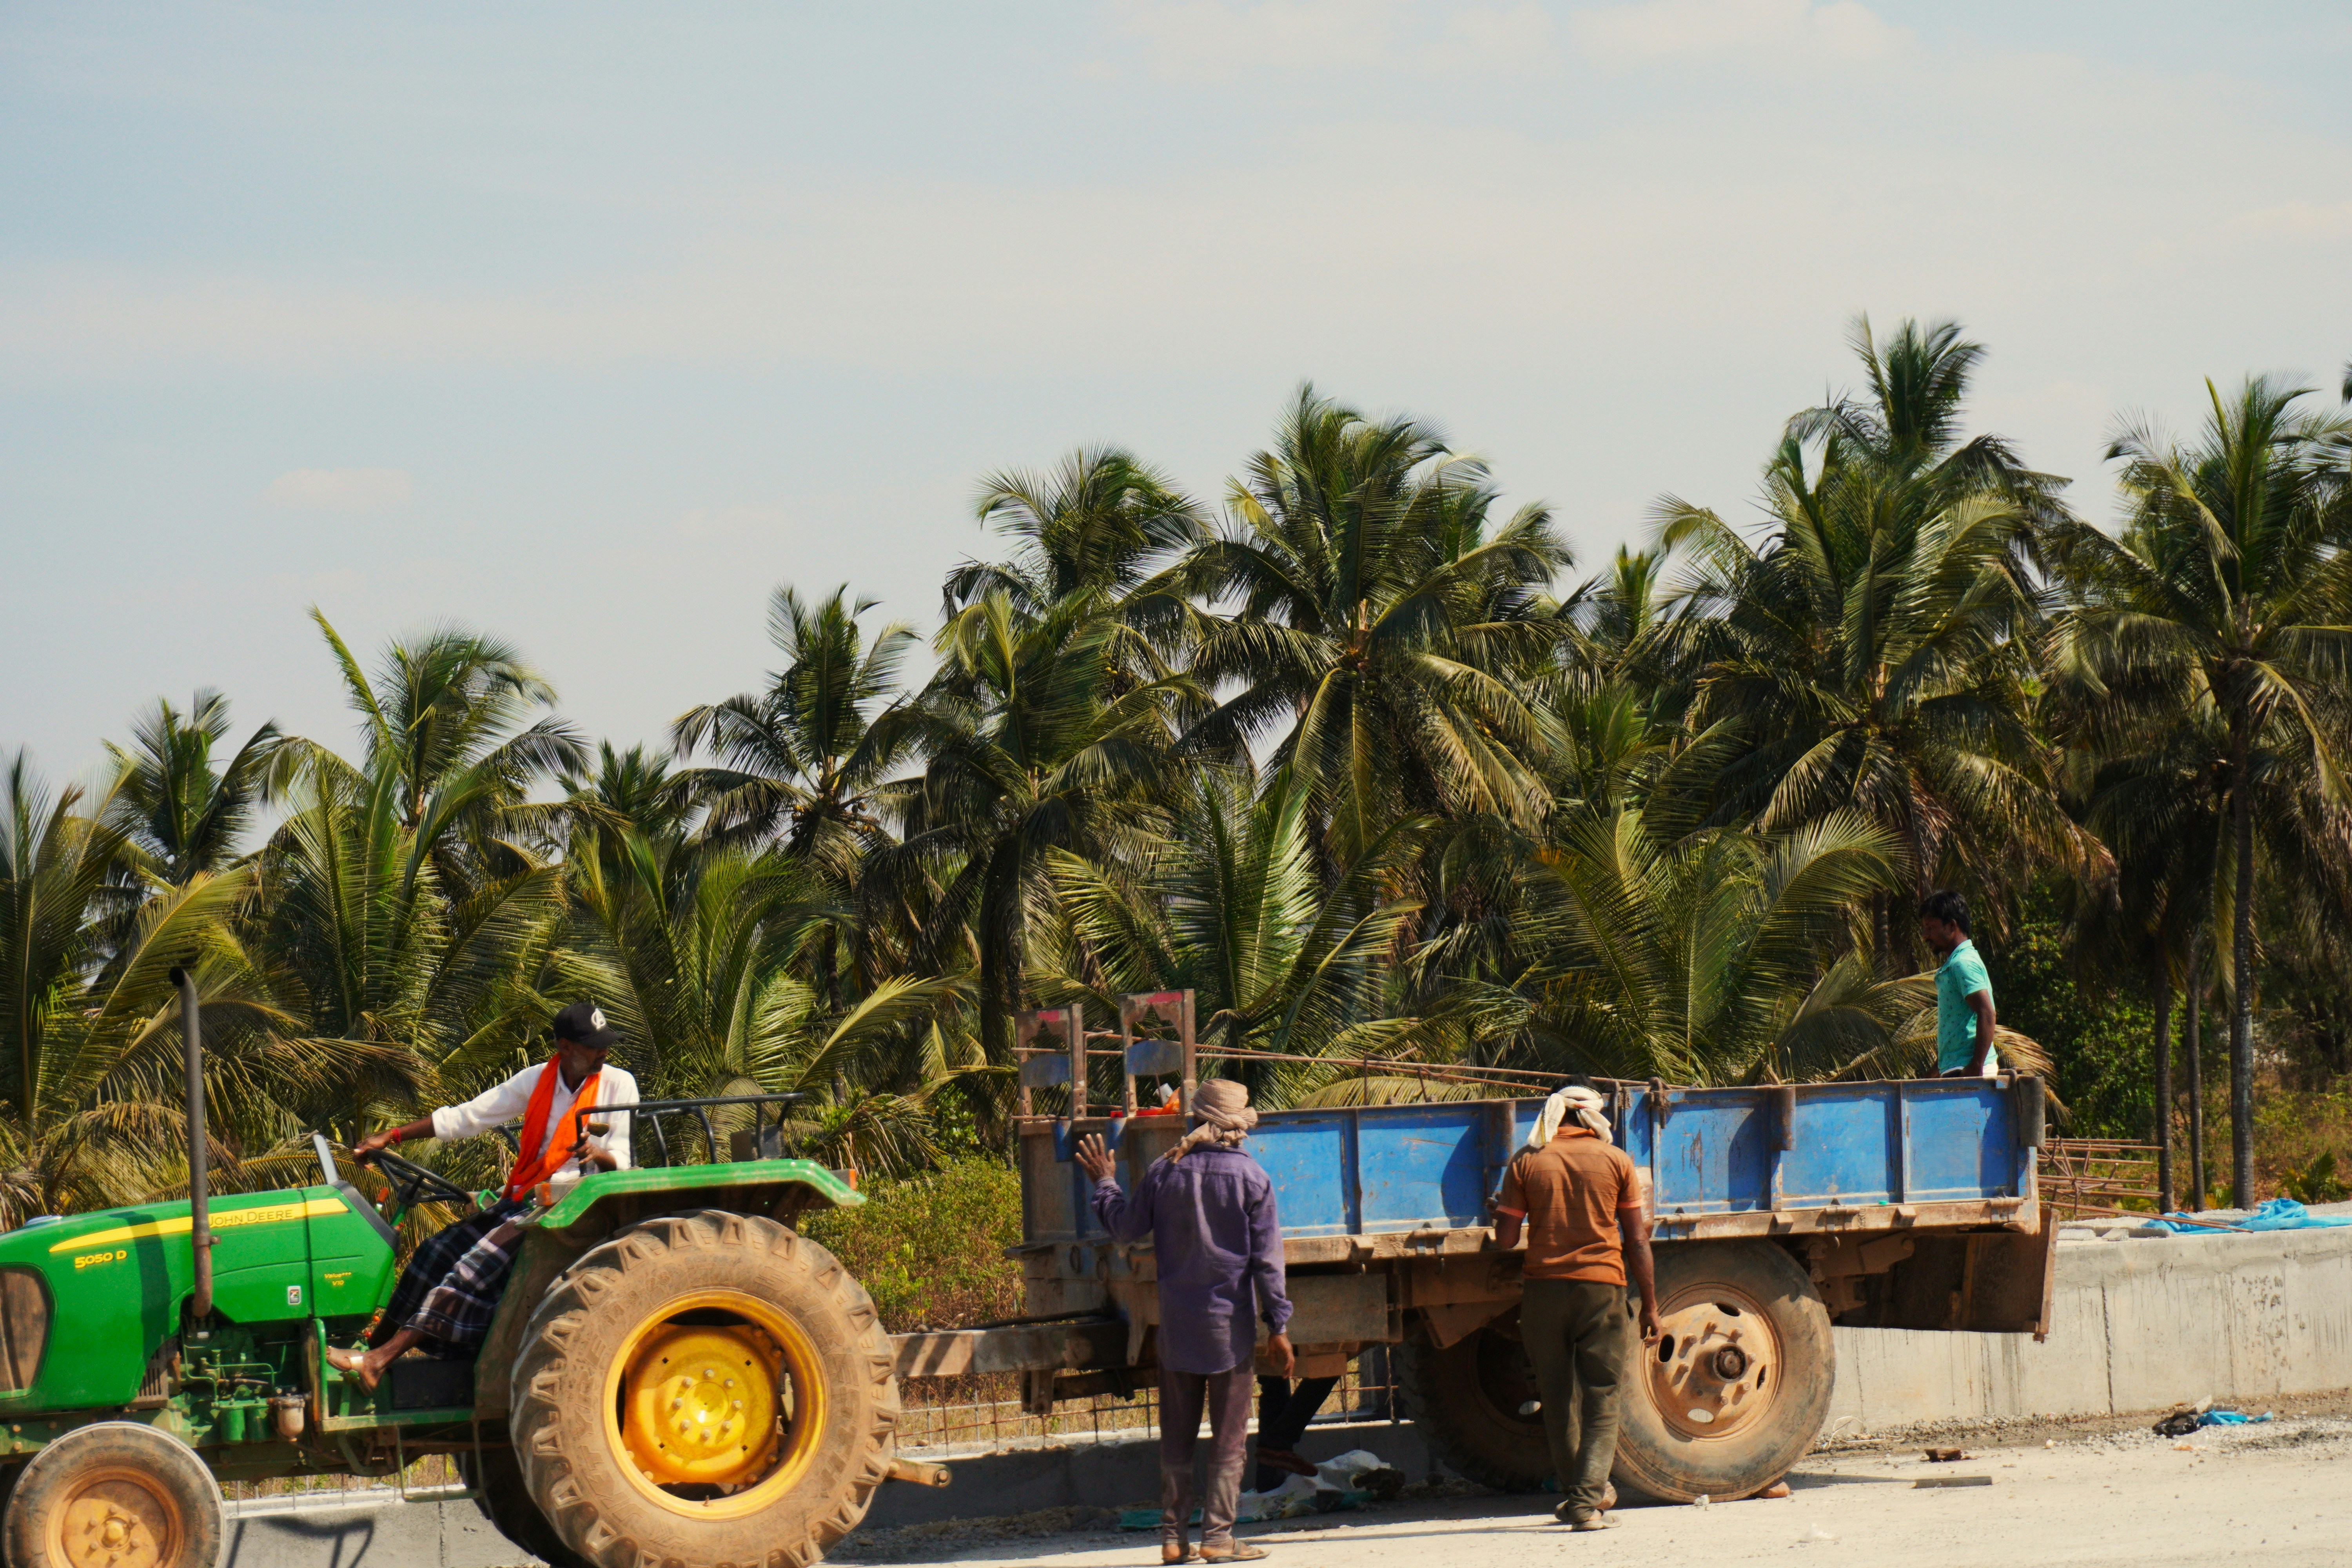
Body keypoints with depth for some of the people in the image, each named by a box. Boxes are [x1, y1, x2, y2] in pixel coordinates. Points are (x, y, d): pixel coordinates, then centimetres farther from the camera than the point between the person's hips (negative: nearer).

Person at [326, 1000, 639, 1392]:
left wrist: (597, 1153, -30)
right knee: (438, 1252, -8)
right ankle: (374, 1345, -5)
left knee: (480, 1262, -24)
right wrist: (392, 1136, 3)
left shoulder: (618, 1085, -4)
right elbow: (466, 1117, 8)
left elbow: (622, 1162, -6)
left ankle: (382, 1359, -31)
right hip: (522, 1201, 6)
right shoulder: (537, 1080, 8)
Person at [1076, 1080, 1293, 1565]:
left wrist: (1105, 1183, 28)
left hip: (1177, 1324, 3)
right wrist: (1278, 1326, -3)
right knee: (1229, 1435, 3)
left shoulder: (1165, 1171, 0)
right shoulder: (1251, 1178, -7)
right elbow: (1267, 1258, -7)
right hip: (1230, 1323, -3)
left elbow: (1125, 1227, 11)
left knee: (1177, 1435, 10)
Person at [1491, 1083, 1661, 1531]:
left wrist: (1500, 1211, 21)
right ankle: (1587, 1502, -10)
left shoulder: (1527, 1163, 3)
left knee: (1557, 1397, 14)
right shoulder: (1615, 1161, 2)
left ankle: (1580, 1492, 24)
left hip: (1543, 1288, 1)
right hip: (1602, 1288, -1)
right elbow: (1637, 1242, 1)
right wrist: (1651, 1306, 7)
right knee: (1601, 1401, 2)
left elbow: (1505, 1240, 0)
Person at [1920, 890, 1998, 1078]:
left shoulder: (1963, 963, -11)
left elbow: (1987, 1016, -20)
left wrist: (1976, 1068, -24)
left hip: (1965, 1070, -10)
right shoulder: (1952, 964, 19)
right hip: (1954, 1069, 10)